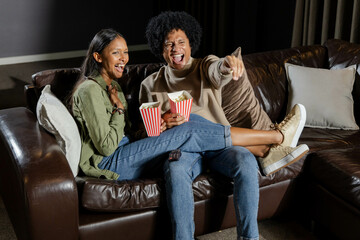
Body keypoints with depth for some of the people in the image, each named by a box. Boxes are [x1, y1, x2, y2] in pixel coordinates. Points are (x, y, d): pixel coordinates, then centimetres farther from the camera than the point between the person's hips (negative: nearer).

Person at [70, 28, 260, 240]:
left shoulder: (112, 84, 17)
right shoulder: (90, 90, -13)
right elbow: (106, 146, -18)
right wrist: (119, 109, -9)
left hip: (124, 152, 9)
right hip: (108, 163, -9)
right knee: (189, 132, -21)